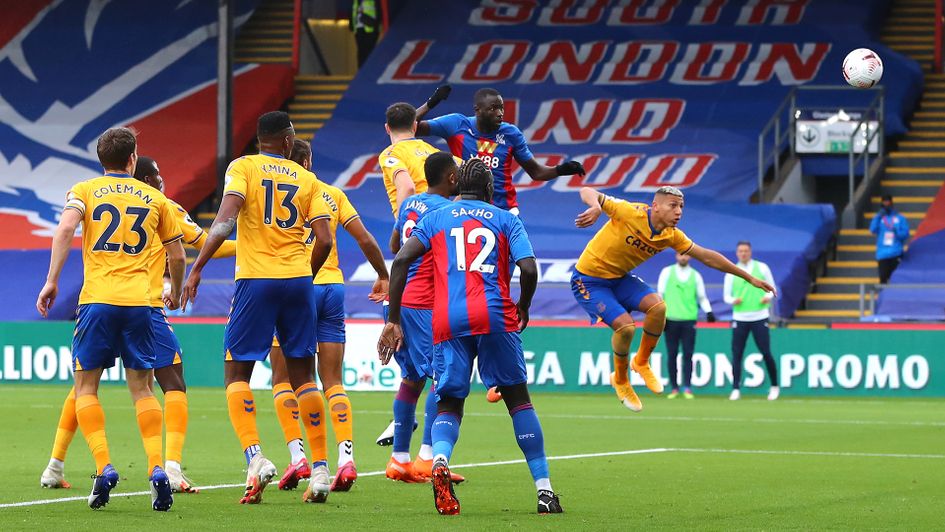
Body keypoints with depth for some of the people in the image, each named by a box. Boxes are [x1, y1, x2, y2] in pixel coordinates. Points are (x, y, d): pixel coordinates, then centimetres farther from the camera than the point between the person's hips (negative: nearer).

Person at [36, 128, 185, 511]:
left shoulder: (84, 190, 8)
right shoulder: (155, 199, 13)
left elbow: (66, 228, -11)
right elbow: (177, 255, 16)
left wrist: (52, 280, -10)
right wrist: (175, 292, 33)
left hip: (98, 299, -1)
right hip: (140, 302, 2)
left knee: (86, 385, 7)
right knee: (142, 388, 8)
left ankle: (104, 468, -10)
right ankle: (157, 469, -9)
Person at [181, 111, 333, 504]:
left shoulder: (243, 167, 2)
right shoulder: (306, 179, 9)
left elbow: (225, 220, -13)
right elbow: (324, 241, 3)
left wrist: (196, 268, -11)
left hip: (256, 280, -3)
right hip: (298, 281, 3)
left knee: (236, 373, 4)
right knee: (302, 375, 11)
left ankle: (255, 457, -16)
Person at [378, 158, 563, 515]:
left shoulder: (435, 219, 19)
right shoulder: (506, 220, 15)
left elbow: (400, 261, 5)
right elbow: (529, 269, 0)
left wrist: (392, 321, 7)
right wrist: (523, 309, 19)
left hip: (447, 322, 1)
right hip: (495, 316, -1)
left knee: (449, 404, 9)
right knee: (517, 398, 11)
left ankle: (440, 459, -26)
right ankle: (544, 490, 6)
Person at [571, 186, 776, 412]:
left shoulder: (672, 236, -7)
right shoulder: (630, 213, -27)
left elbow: (707, 257, 2)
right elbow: (588, 193, -29)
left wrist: (749, 278, 3)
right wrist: (596, 207, -54)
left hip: (620, 279, 6)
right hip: (588, 280, -6)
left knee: (657, 307, -18)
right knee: (625, 325, -23)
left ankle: (641, 362, 8)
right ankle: (620, 381, 7)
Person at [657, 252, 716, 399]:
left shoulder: (695, 275, 10)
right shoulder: (667, 272, 6)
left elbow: (702, 297, 12)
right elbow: (660, 294, 6)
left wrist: (708, 311, -4)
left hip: (689, 320, 0)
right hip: (671, 319, 0)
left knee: (688, 355, -5)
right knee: (671, 354, 0)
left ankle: (687, 388, -5)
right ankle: (674, 388, 6)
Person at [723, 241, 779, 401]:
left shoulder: (762, 268, 4)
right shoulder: (731, 272, 6)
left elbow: (771, 288, 10)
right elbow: (726, 296, 7)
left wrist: (768, 297, -12)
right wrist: (733, 301, -14)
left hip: (759, 317, -1)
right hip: (740, 318, 1)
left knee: (766, 353, -3)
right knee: (736, 354, -4)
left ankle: (774, 386, 13)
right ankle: (736, 389, 1)